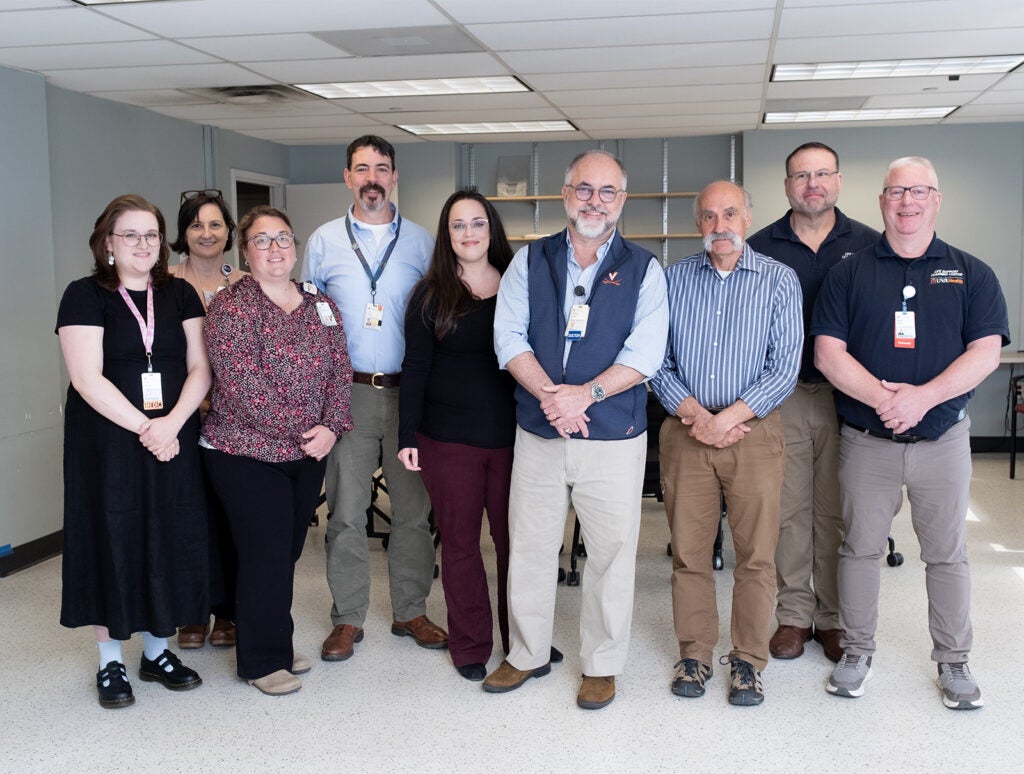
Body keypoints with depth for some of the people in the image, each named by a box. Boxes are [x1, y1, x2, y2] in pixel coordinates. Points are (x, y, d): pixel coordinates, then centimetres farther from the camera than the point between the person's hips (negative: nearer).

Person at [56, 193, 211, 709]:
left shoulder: (180, 295, 8)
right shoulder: (85, 296, -4)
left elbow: (200, 368, 1)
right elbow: (87, 378, -13)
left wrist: (172, 422, -15)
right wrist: (144, 427, -18)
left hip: (173, 442, 4)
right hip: (108, 443, -3)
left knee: (167, 540, 8)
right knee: (112, 541, 4)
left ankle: (157, 650, 24)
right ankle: (110, 661, 17)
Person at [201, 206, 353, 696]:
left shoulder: (322, 307, 9)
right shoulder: (230, 307, -11)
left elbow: (341, 373, 4)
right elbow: (241, 386, -19)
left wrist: (331, 426, -13)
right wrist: (301, 430, -17)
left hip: (308, 453, 6)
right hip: (246, 452, -6)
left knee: (288, 550, 13)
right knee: (265, 554, -3)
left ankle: (278, 644, 30)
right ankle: (262, 661, 13)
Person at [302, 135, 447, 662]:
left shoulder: (421, 241, 7)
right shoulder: (324, 241, 8)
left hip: (408, 391, 1)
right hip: (347, 391, 0)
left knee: (413, 508, 6)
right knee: (345, 510, 3)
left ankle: (410, 611, 20)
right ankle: (348, 618, 15)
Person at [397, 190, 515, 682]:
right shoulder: (431, 296, 3)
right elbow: (414, 369, 2)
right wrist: (406, 435, -3)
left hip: (511, 437, 1)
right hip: (448, 440, -1)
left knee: (515, 540, 5)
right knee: (459, 543, 7)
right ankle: (470, 646, 20)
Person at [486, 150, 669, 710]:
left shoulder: (643, 269, 2)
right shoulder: (530, 261, 7)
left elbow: (646, 351, -8)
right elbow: (508, 336, -1)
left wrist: (585, 394, -20)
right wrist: (550, 394, -16)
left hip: (614, 437, -2)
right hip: (537, 434, 2)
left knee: (611, 552, 5)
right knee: (530, 547, 11)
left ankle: (602, 664, 23)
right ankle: (527, 653, 29)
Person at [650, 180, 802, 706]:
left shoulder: (779, 280, 1)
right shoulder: (674, 279, 8)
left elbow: (785, 366, -5)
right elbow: (656, 359, 4)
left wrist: (728, 418, -13)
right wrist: (693, 413, -10)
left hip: (754, 431, -1)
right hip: (685, 431, 2)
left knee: (756, 554, 2)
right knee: (689, 551, 6)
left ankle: (748, 659, 17)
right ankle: (694, 654, 21)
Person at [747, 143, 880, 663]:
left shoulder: (869, 245, 5)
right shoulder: (761, 247, 5)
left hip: (847, 395, 0)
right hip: (782, 395, 0)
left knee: (837, 512, 6)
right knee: (789, 509, 5)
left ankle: (834, 618, 18)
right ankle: (794, 614, 17)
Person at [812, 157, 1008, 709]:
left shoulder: (970, 274, 4)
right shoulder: (849, 273, 3)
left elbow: (986, 352, -5)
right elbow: (827, 352, -4)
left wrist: (923, 397, -19)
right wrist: (881, 396, -19)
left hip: (942, 440, 0)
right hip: (865, 439, 0)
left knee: (947, 553, 9)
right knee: (859, 547, 9)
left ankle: (953, 660, 24)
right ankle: (857, 651, 24)